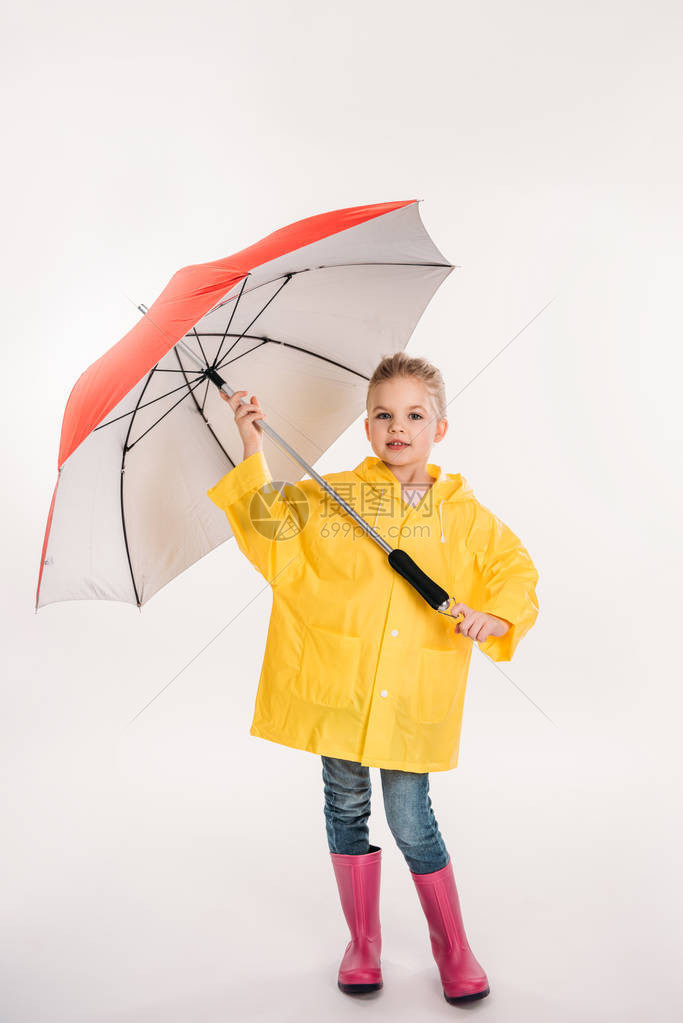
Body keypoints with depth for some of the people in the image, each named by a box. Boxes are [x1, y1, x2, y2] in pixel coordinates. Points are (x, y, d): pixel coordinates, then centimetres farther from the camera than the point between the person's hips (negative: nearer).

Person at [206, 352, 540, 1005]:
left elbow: (517, 570, 8)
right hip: (337, 685, 1)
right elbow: (270, 524, -5)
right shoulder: (330, 498, 1)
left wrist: (495, 616, -10)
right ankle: (362, 941, 34)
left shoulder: (465, 515, 4)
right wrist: (253, 450, -11)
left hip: (414, 697, -1)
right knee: (346, 809, 13)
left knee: (411, 821, 4)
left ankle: (452, 946, 29)